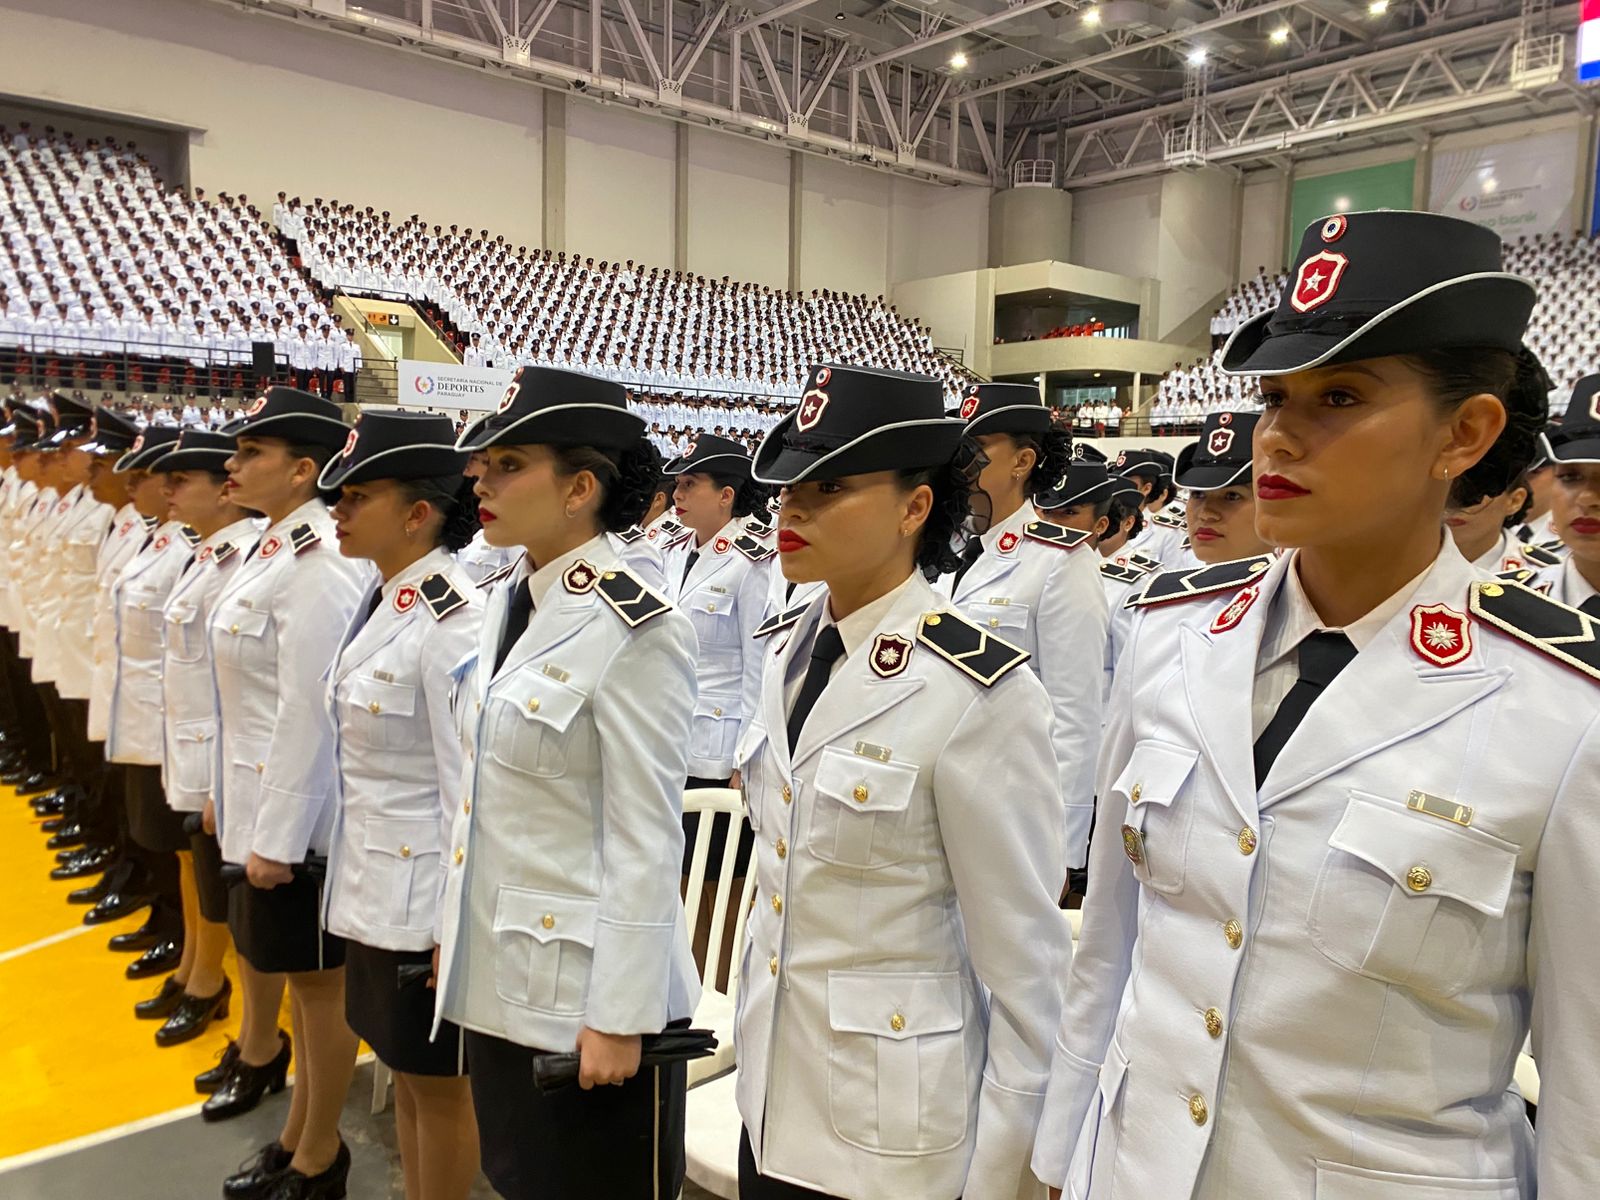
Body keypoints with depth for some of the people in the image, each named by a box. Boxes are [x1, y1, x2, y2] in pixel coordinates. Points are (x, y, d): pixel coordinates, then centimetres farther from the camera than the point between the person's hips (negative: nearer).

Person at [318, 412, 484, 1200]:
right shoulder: (383, 599, 6)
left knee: (436, 1083, 11)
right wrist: (354, 877, 17)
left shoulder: (451, 617, -22)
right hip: (371, 885, 9)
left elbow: (470, 784, -21)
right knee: (402, 1071, 22)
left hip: (423, 893, -8)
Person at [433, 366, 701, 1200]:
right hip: (499, 972, 8)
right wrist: (454, 931, 16)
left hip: (582, 983, -8)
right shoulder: (508, 600, 4)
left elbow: (646, 842, -19)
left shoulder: (633, 629, -20)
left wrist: (619, 1016, -17)